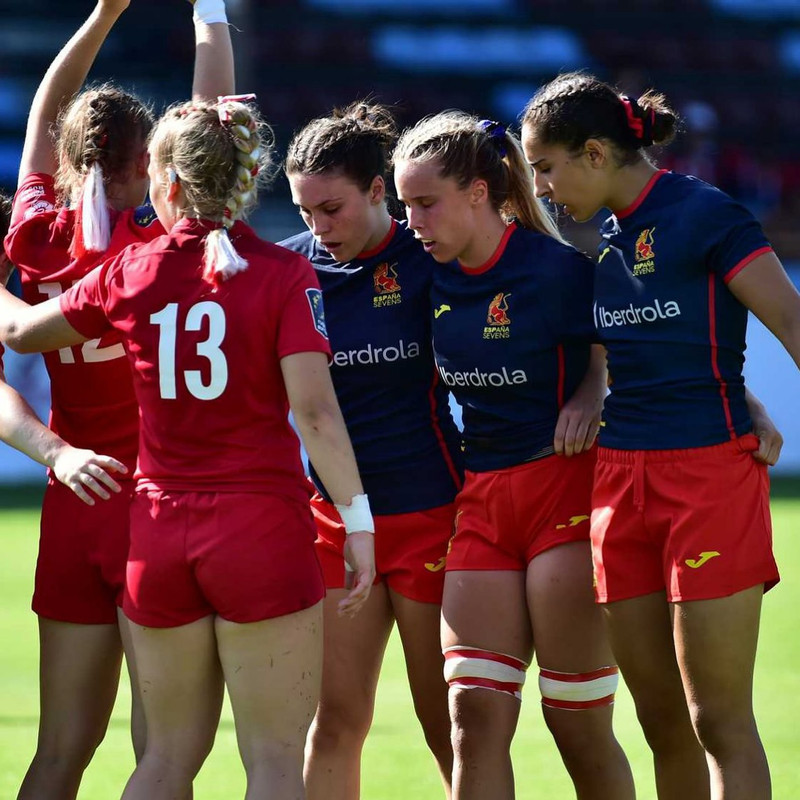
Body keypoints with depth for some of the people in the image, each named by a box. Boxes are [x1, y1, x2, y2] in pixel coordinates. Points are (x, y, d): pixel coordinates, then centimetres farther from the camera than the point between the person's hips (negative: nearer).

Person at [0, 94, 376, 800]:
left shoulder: (130, 274, 3)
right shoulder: (284, 275, -6)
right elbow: (314, 410, -14)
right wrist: (358, 519, -10)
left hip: (158, 530, 3)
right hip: (263, 528, -3)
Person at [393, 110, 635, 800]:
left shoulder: (556, 269, -12)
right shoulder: (433, 276, 5)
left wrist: (588, 398, -16)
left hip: (564, 488, -5)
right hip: (479, 498, 5)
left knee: (579, 723, -2)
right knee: (475, 715, -5)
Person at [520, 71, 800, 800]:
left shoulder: (705, 214, -8)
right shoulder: (607, 236, 14)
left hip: (711, 475, -7)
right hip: (622, 483, 7)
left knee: (719, 720, -7)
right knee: (662, 724, 8)